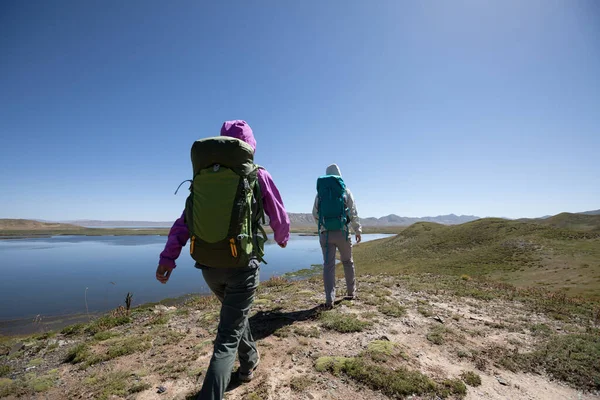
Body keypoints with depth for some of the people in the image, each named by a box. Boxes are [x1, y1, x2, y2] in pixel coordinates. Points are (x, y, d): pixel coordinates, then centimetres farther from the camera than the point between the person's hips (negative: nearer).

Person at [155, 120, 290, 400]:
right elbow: (280, 218, 2)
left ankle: (249, 363, 50)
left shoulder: (204, 175, 6)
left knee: (235, 312, 30)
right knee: (227, 337, 5)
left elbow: (185, 219, 0)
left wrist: (168, 256, -1)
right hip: (242, 264, -5)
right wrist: (282, 238, 21)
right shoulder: (259, 176, -5)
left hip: (208, 266, 5)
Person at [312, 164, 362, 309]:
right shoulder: (345, 191, 2)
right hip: (342, 232, 0)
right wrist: (358, 231, 12)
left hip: (325, 233, 1)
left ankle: (329, 299, -1)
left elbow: (315, 214, 10)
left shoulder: (320, 192, 6)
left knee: (328, 265, 3)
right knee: (347, 262, 18)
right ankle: (351, 292, 31)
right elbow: (353, 213, 1)